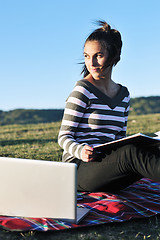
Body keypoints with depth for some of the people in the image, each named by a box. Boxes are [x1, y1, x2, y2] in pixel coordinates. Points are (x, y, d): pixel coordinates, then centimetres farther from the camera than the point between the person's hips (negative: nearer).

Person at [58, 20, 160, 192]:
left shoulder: (123, 94, 14)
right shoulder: (83, 90, -5)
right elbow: (64, 137, -5)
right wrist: (80, 151, -28)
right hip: (79, 169, -6)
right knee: (130, 153, -34)